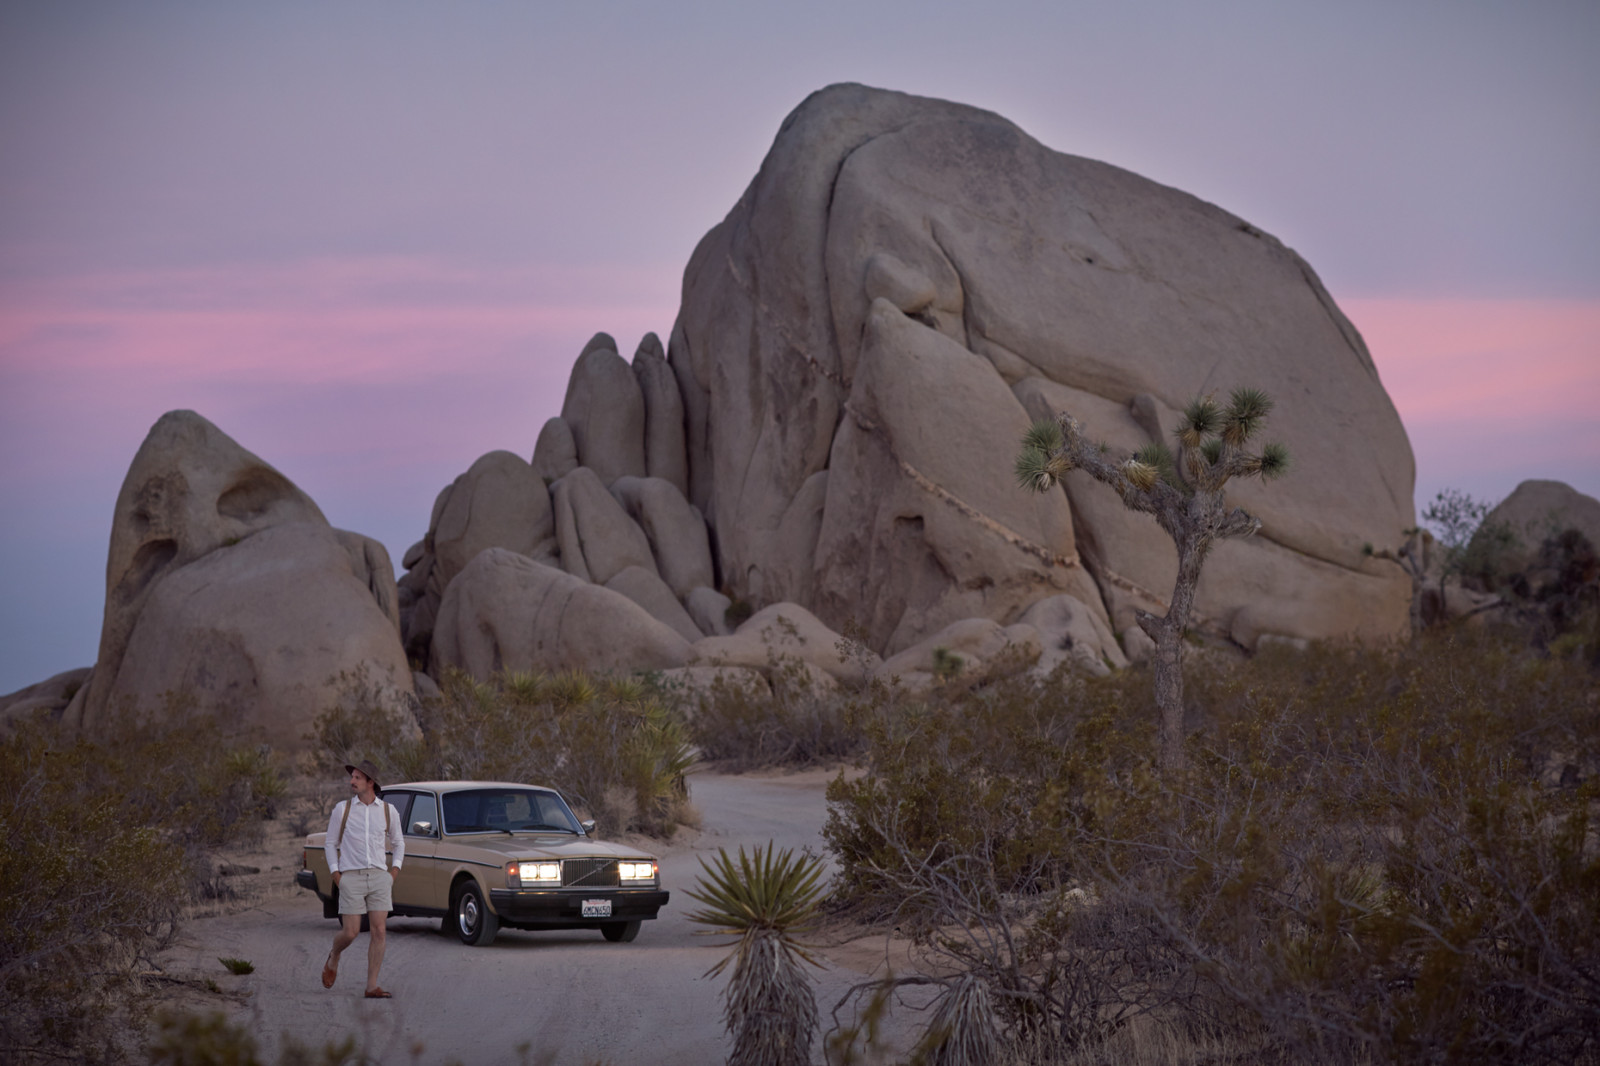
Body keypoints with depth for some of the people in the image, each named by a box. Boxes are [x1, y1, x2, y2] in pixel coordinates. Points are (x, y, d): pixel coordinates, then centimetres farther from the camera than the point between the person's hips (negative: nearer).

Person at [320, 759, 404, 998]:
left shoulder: (388, 811, 5)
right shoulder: (342, 809, 1)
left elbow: (398, 842, 19)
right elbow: (331, 843, 9)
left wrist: (394, 871, 5)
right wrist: (336, 876, -2)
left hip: (379, 877, 2)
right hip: (351, 878, -2)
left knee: (379, 932, -6)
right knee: (350, 933, -6)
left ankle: (372, 987, -2)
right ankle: (333, 959, 28)